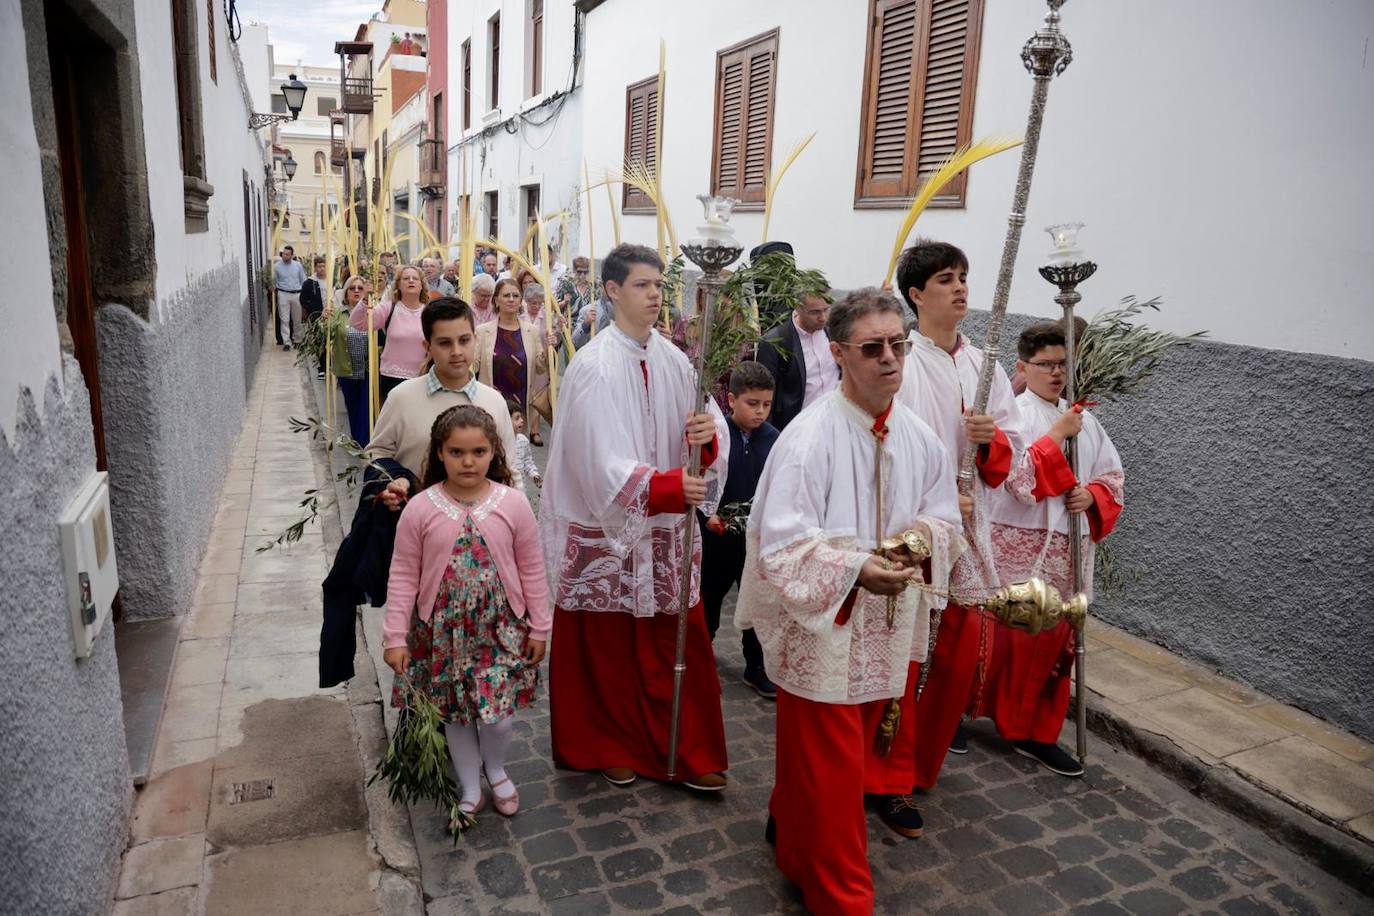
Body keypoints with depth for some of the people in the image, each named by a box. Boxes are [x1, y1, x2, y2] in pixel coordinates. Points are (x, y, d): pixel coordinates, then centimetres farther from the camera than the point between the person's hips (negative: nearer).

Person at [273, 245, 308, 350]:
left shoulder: (297, 265, 3)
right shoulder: (277, 266, -2)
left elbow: (303, 280, 8)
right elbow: (274, 282, 7)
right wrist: (276, 291, -1)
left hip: (297, 294, 2)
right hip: (283, 295, -2)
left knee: (297, 319, 10)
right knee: (284, 319, -4)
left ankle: (297, 340, 23)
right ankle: (286, 342, -3)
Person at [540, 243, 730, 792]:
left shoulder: (673, 360, 3)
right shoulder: (593, 366, -14)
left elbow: (704, 429, 2)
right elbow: (602, 461, -22)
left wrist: (708, 435, -21)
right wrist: (667, 486, -35)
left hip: (665, 528, 5)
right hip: (606, 528, -5)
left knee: (680, 642, 10)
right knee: (608, 647, 11)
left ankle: (688, 752, 25)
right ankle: (609, 747, 32)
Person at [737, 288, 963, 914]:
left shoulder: (919, 438, 0)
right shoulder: (807, 438, -20)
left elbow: (944, 516, 10)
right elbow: (782, 544, -22)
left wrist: (922, 538, -12)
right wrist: (855, 570, -34)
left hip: (890, 626, 7)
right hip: (824, 626, -6)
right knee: (828, 770, 5)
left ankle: (791, 828, 49)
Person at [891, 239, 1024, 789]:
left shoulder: (982, 366, 10)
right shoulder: (898, 362, -9)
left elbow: (1011, 448, 12)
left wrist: (990, 439, -9)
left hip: (966, 528, 6)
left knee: (964, 650, 11)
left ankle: (921, 763, 32)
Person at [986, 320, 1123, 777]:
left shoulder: (1083, 419, 11)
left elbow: (1113, 475, 14)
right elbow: (1019, 478, -19)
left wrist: (1093, 496, -6)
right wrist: (1057, 435, -19)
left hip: (1068, 550, 6)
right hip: (1019, 547, -6)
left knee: (1057, 642, 10)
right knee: (1012, 639, 3)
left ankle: (1039, 733, 23)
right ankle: (1012, 723, 24)